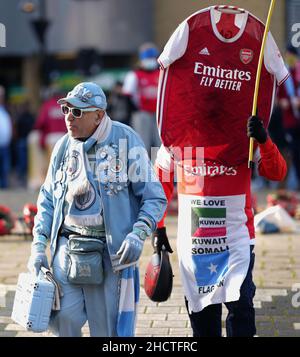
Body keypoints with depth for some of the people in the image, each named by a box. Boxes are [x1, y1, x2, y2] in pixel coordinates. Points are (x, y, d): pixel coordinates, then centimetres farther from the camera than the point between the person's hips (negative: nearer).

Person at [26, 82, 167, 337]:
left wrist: (138, 234, -20)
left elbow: (155, 198, -5)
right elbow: (47, 200, 17)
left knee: (108, 328, 2)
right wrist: (38, 245, 6)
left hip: (112, 252, -3)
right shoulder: (64, 146, 8)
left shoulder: (125, 141, -5)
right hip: (67, 247, 3)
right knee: (64, 318, -9)